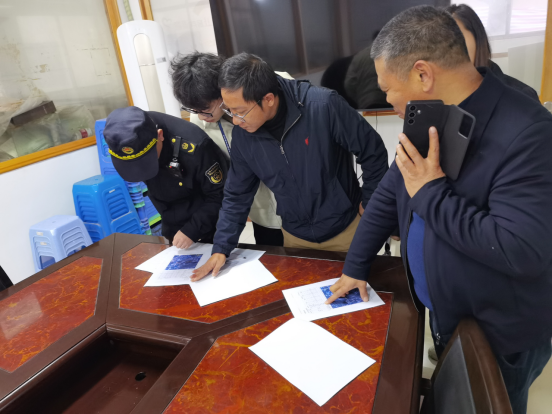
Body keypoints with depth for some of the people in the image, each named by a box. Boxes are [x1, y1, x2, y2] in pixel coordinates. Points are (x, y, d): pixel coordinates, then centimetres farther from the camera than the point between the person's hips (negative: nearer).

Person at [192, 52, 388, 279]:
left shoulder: (323, 106, -25)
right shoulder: (242, 135, -10)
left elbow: (374, 153, -13)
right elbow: (237, 195, 0)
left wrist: (368, 205, -7)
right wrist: (221, 248, -4)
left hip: (346, 229, -3)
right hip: (295, 238, 3)